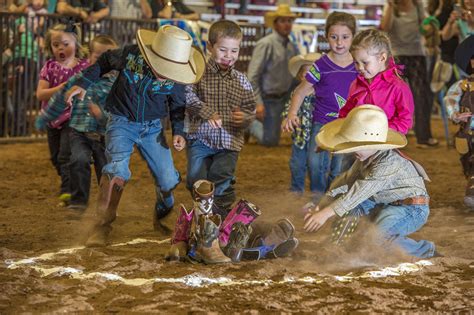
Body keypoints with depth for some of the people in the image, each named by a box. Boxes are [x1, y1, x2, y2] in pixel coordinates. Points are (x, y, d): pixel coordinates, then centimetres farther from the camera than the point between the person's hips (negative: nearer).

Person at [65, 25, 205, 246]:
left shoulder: (175, 78, -13)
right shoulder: (130, 55, -20)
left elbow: (177, 106, 6)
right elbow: (104, 62, 2)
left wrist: (179, 132, -6)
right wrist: (83, 84, -1)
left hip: (152, 127, 2)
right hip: (121, 122, -2)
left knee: (168, 180, -2)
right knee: (117, 169, -26)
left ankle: (162, 218, 31)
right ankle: (101, 228, -19)